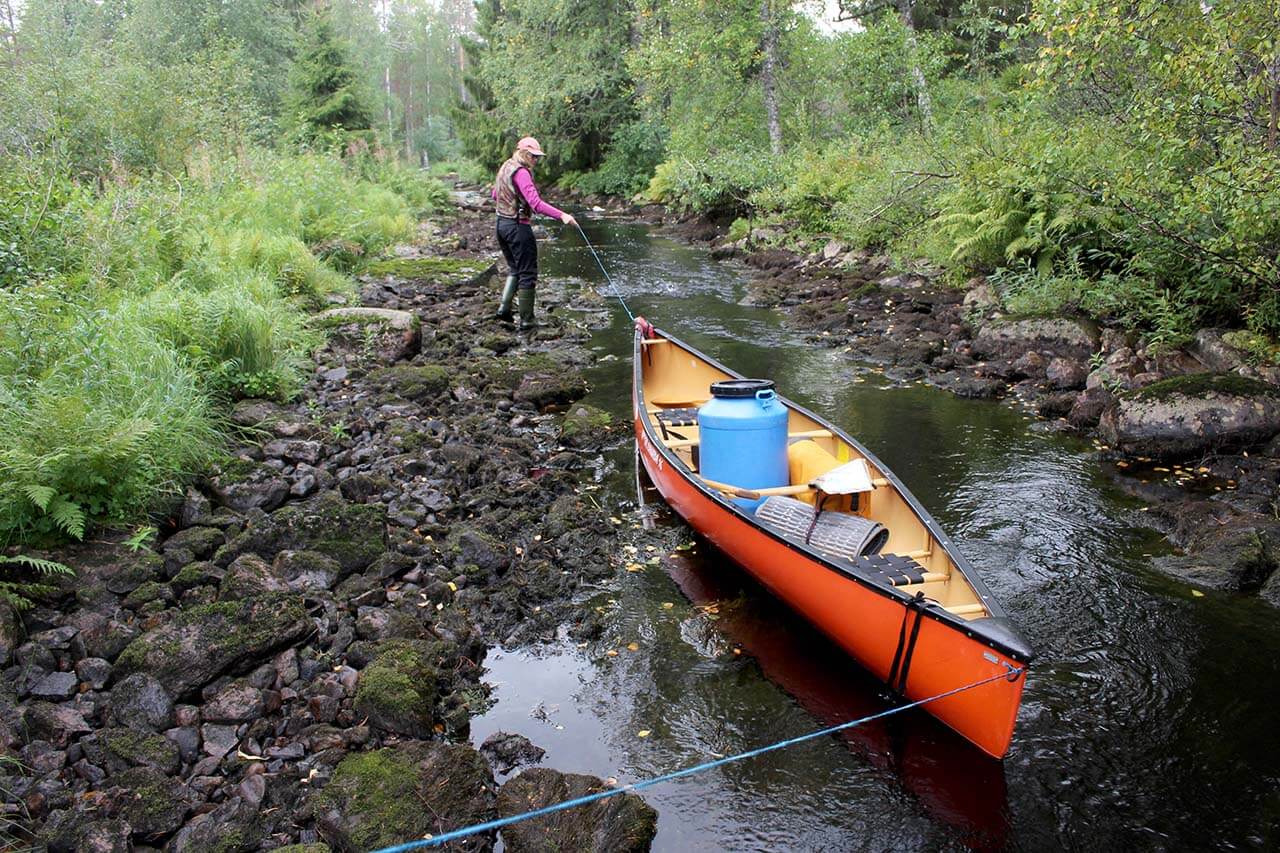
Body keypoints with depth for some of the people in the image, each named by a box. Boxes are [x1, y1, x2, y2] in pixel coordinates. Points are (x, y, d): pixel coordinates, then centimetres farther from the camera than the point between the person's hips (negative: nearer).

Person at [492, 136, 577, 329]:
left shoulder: (505, 168, 11)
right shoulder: (521, 173, -17)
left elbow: (495, 195, 24)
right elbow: (536, 203, -29)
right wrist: (561, 215, -35)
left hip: (502, 223, 9)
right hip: (518, 227, -9)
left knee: (515, 269, 22)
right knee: (528, 274, 0)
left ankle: (504, 307, 11)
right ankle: (526, 321, 4)